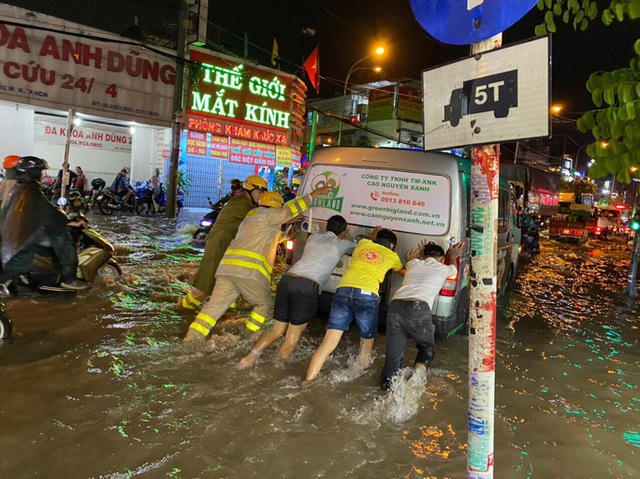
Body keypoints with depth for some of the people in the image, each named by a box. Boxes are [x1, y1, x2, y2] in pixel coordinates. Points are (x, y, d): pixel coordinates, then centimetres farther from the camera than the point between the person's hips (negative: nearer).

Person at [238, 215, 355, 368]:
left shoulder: (313, 238, 26)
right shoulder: (342, 245, 15)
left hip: (287, 280, 5)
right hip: (307, 287, -5)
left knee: (277, 330, 16)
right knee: (292, 338, 6)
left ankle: (251, 356, 0)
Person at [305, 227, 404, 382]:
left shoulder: (363, 244, 26)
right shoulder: (392, 256, 22)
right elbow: (404, 273, 44)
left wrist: (372, 237, 61)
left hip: (344, 291, 2)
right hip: (367, 295, -2)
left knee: (328, 344, 0)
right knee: (366, 348, 19)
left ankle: (307, 382, -5)